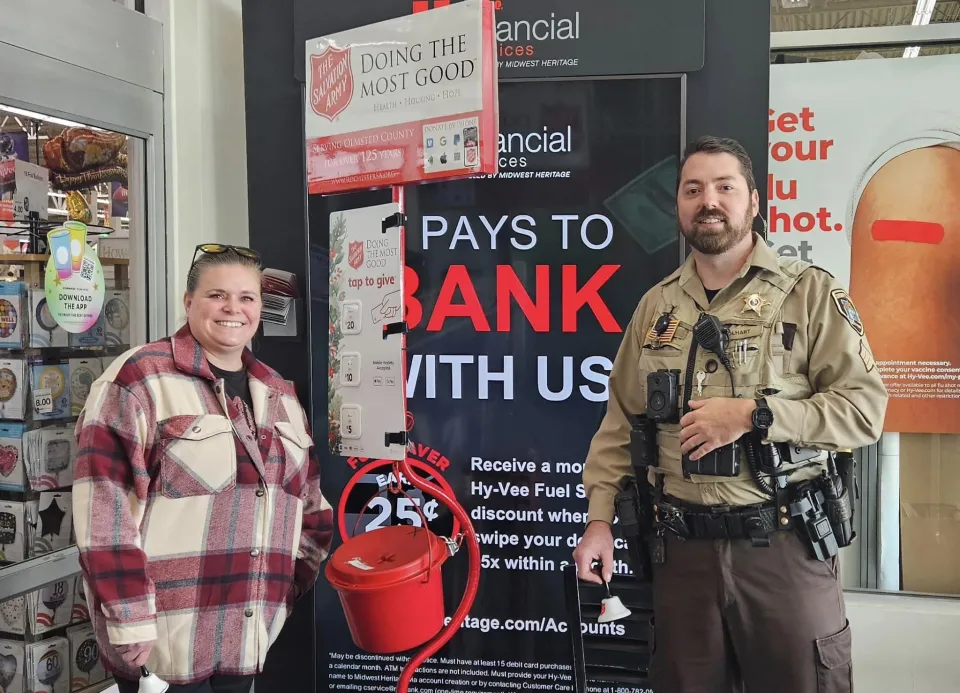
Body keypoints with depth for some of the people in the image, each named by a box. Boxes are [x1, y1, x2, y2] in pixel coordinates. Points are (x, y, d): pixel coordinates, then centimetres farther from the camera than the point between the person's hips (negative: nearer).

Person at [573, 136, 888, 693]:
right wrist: (600, 518, 2)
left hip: (785, 545, -3)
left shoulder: (811, 292, -4)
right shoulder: (656, 306, 8)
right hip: (681, 546, 4)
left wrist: (752, 416, -21)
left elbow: (865, 407, -11)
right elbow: (621, 421, 10)